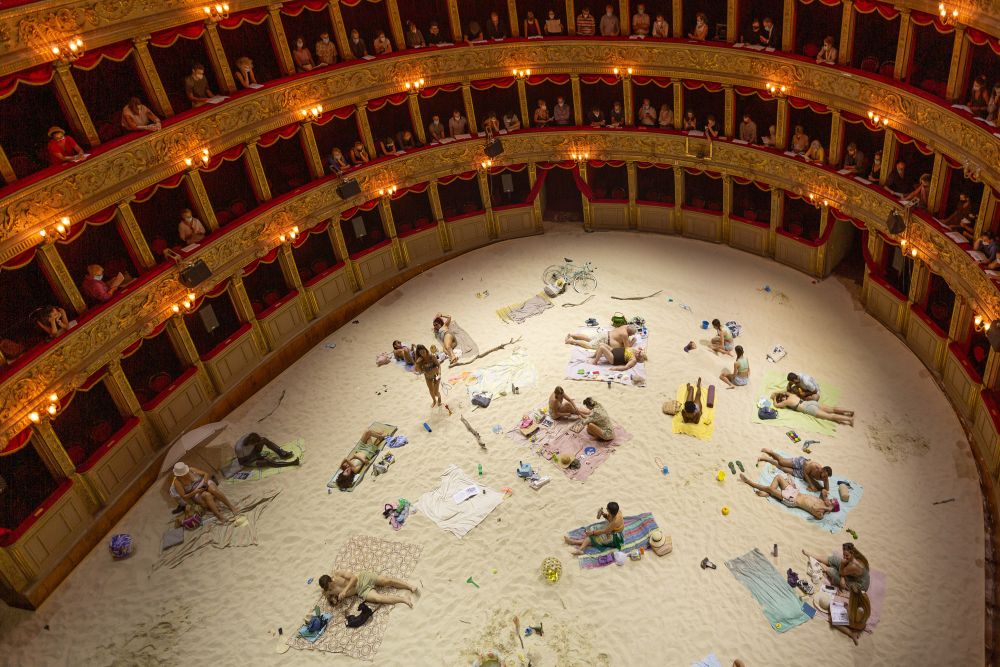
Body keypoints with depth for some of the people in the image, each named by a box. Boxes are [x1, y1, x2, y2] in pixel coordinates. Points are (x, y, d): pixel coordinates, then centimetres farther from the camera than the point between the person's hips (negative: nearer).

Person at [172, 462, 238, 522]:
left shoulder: (191, 470, -5)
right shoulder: (177, 482, -11)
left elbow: (206, 474, 3)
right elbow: (184, 497, -10)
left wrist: (205, 481, -17)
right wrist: (195, 492, -22)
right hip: (197, 495, -2)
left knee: (213, 490, -33)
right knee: (207, 495, -36)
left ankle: (232, 507, -29)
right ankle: (219, 516, -46)